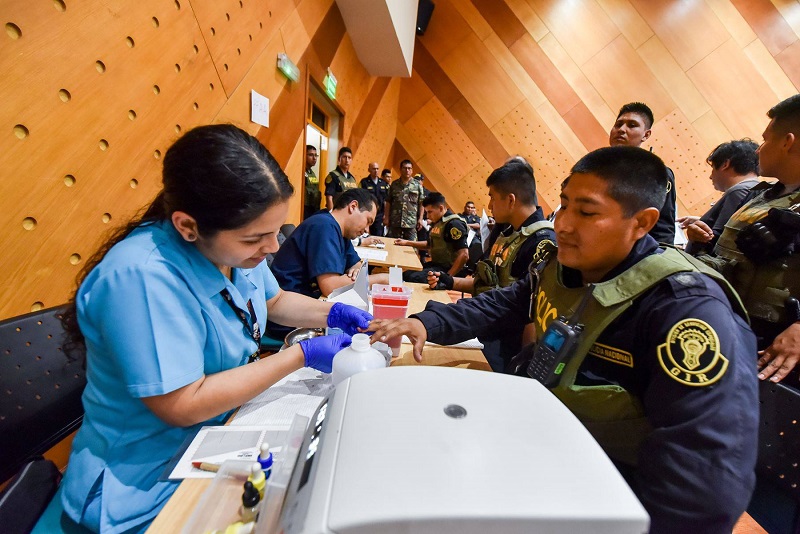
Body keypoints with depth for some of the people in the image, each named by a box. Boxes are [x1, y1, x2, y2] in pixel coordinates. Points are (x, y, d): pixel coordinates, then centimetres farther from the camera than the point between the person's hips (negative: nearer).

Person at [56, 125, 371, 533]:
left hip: (223, 426, 7)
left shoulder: (233, 242, -9)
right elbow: (183, 406, -27)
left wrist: (331, 313, -9)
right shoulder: (141, 277, -31)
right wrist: (302, 356, -25)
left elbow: (273, 300, 8)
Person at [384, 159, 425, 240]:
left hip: (411, 222, -1)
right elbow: (388, 202, 7)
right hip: (395, 222, 1)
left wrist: (420, 219, -4)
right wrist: (386, 217, 1)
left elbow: (421, 203, 2)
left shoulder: (417, 185, 2)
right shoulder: (394, 184, 6)